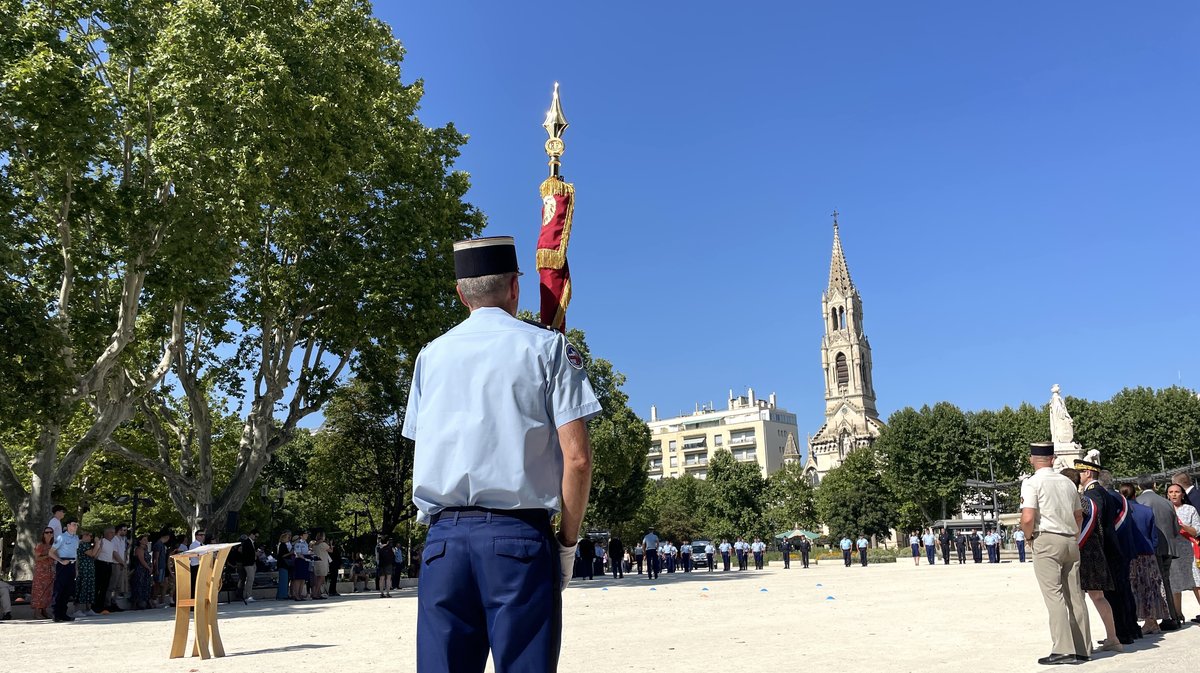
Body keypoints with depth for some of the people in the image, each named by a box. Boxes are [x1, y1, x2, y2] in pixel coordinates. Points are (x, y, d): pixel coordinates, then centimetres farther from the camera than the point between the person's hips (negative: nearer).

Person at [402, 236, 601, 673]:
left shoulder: (431, 355, 14)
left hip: (444, 537, 3)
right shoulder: (546, 346, 3)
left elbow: (426, 452, 12)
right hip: (519, 536, -3)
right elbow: (576, 456, -5)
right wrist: (567, 543, 3)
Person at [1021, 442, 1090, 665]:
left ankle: (1063, 650, -11)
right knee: (1075, 596, 9)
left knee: (1054, 596, -7)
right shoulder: (1068, 482, 12)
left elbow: (1028, 518, -16)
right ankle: (1083, 648, 13)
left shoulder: (1032, 483, -7)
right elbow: (1079, 516, 19)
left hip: (1046, 540, -6)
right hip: (1071, 541, 6)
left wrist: (1029, 536, 1)